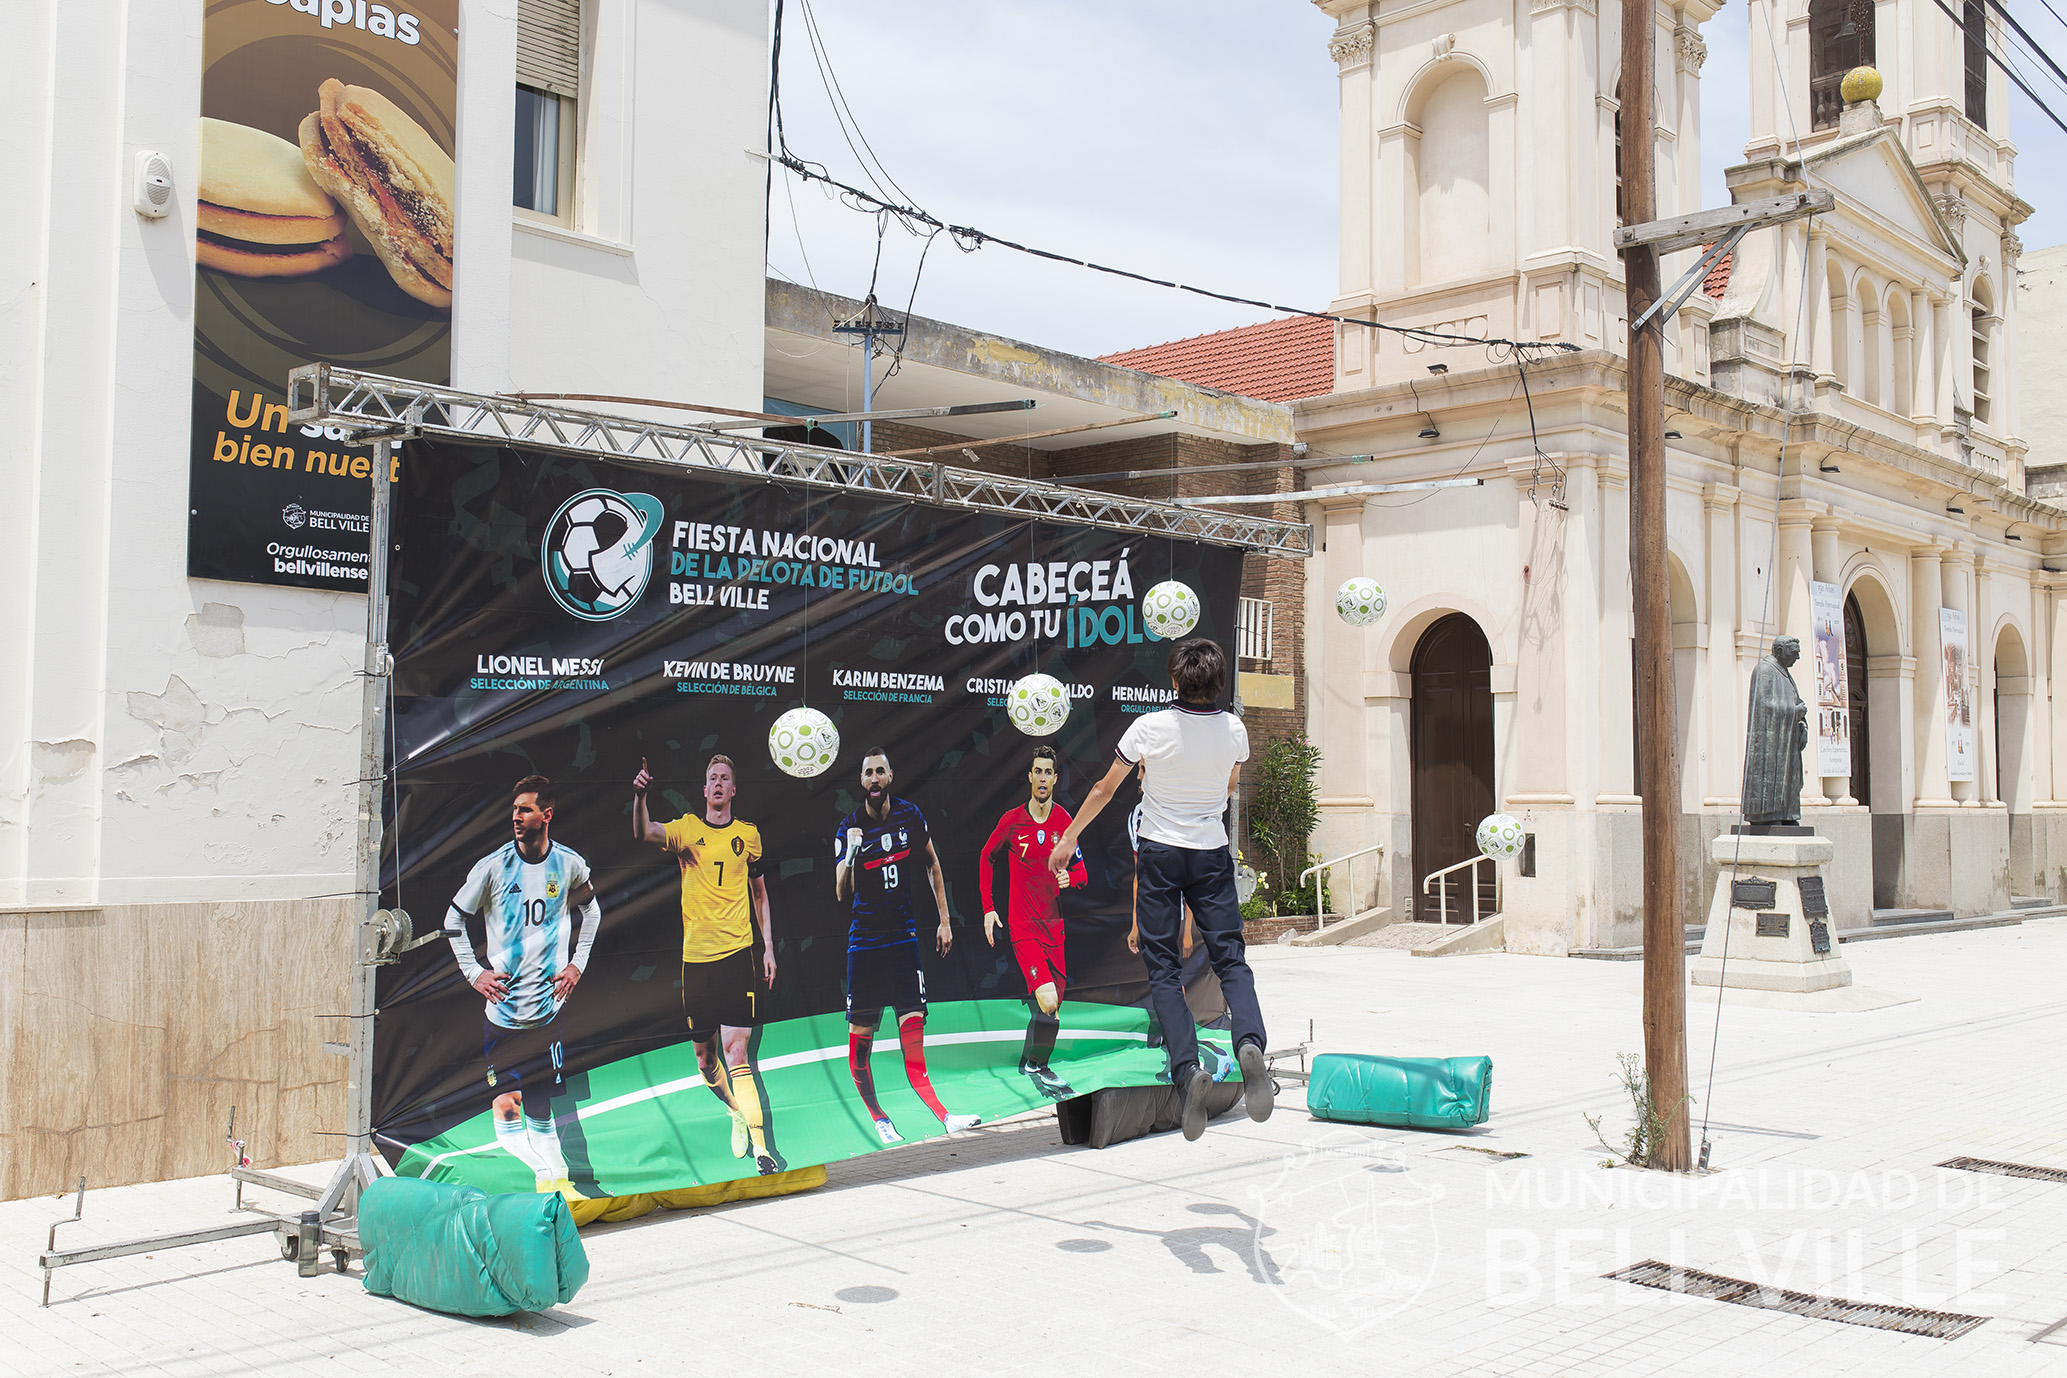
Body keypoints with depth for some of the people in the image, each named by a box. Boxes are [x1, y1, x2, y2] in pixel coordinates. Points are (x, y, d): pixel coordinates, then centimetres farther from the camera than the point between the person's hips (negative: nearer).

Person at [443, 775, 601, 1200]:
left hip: (550, 1000, 1)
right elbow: (453, 919, 5)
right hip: (502, 1001, -1)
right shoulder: (493, 866, -6)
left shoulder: (569, 864, 0)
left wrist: (577, 963, 12)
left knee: (543, 1095, 8)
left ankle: (551, 1179, 18)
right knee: (507, 1094, -5)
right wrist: (473, 972, -1)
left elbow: (591, 910, 19)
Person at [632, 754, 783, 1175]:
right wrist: (640, 796, -36)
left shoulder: (748, 835, 8)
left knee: (736, 1051, -12)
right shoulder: (686, 829, 3)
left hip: (738, 953, -1)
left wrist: (769, 947, 13)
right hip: (695, 955, 1)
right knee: (704, 1056, 10)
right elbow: (644, 833, -17)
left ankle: (761, 1145, -12)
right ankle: (737, 1112, 38)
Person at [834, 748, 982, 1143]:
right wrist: (850, 856, -29)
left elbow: (932, 866, 16)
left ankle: (941, 1115, -11)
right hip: (864, 941, -1)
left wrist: (944, 920, 13)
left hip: (904, 936, 1)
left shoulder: (910, 815, 3)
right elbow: (842, 894, -11)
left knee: (912, 1028, -10)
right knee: (860, 1036, 0)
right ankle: (878, 1118, 14)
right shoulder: (848, 828, -5)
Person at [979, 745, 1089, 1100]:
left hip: (1054, 924, 4)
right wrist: (988, 908, 6)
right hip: (1022, 925, -4)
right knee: (1047, 1002, -19)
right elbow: (985, 857, 11)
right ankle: (1036, 1067, -2)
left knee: (1052, 1003, 8)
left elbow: (1080, 870, 9)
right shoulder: (1012, 821, -3)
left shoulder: (1065, 820, 3)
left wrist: (1069, 877, -16)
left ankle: (1031, 1062, 27)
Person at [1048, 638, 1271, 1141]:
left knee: (1162, 964, 2)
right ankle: (1250, 1041, -24)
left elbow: (1103, 789, -1)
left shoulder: (1150, 728, -11)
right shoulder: (1234, 730, -3)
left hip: (1160, 853, -2)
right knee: (1229, 957, 2)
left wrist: (1069, 838, 11)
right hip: (1213, 854, 2)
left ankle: (1186, 1066, -14)